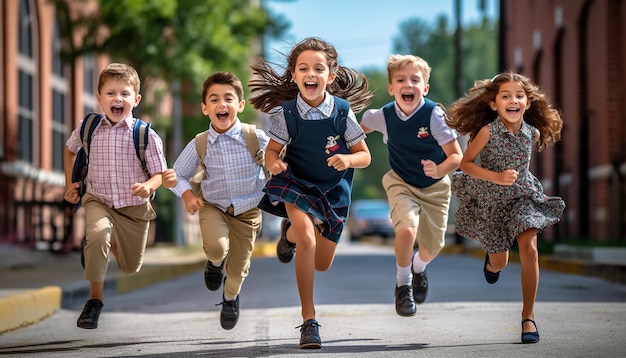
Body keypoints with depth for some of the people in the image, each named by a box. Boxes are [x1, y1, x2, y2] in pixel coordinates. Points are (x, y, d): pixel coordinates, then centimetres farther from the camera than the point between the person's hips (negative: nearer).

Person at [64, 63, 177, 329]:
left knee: (130, 268, 16)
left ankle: (114, 242, 53)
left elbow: (159, 174, -9)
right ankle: (95, 298, -19)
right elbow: (70, 149, 17)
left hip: (135, 207, 1)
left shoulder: (145, 135, -12)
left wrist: (148, 186, -31)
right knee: (97, 235, -35)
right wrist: (70, 184, 11)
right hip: (98, 201, -1)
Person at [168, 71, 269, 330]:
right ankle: (215, 262, 10)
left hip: (247, 211, 0)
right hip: (213, 206, 0)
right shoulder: (199, 145, -12)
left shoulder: (256, 139, -16)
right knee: (217, 247, -30)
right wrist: (187, 195, -16)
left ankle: (231, 298, 47)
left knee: (237, 269, 10)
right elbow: (178, 173, 1)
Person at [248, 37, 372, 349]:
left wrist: (348, 160, -31)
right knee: (307, 240, -29)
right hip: (297, 184, -2)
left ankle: (290, 231, 47)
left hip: (333, 191, 2)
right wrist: (274, 163, -29)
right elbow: (272, 150, -5)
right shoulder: (286, 113, -18)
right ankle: (308, 319, -18)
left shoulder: (343, 111, -17)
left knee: (322, 264, 13)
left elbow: (365, 155, -9)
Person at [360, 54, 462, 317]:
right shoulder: (383, 116, -17)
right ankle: (402, 286, 0)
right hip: (401, 183, 0)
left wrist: (440, 170, -42)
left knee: (433, 246, 11)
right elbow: (363, 126, 9)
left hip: (435, 187, 0)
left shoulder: (434, 115, -26)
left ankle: (419, 268, 50)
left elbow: (456, 156, -25)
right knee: (407, 229, -26)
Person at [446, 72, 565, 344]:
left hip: (523, 196, 2)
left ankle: (528, 316, -6)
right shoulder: (487, 132, -22)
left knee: (529, 249, -17)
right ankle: (491, 259, 52)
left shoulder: (533, 133, -10)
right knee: (499, 263, 9)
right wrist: (496, 177, -25)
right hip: (491, 201, -2)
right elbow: (465, 163, -15)